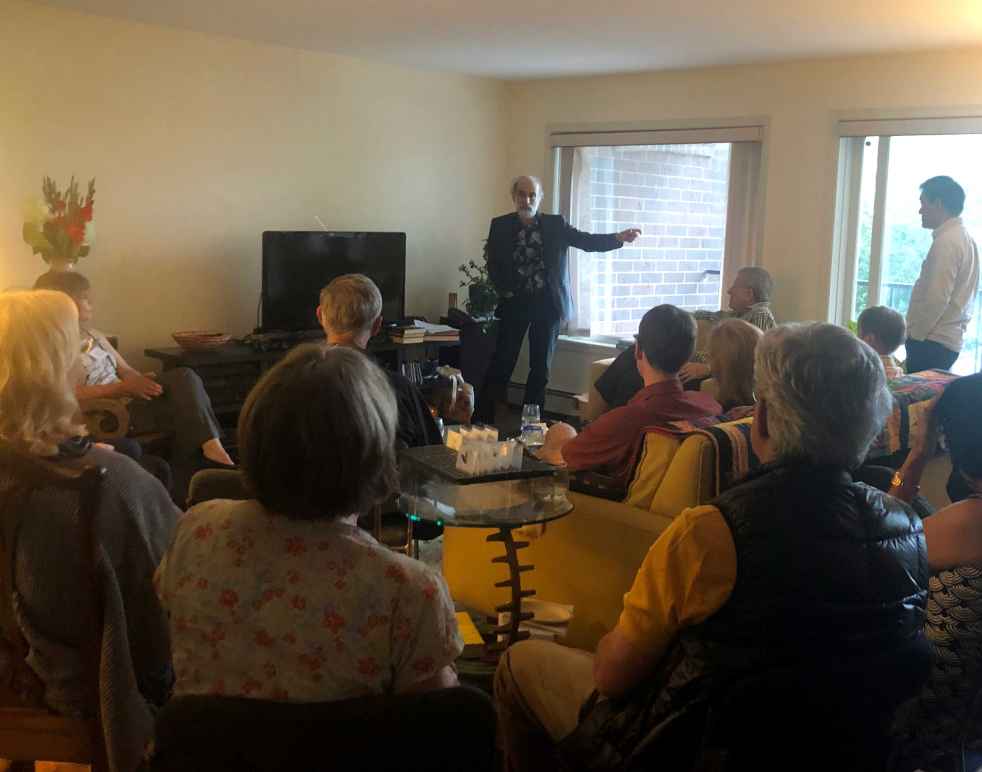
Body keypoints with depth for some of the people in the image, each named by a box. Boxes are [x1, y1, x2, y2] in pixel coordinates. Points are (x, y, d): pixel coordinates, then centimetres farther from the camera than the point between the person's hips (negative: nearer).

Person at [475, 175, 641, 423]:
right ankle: (483, 419, 5)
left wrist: (619, 238, -17)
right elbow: (493, 263, 4)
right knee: (501, 364, -2)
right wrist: (503, 290, -8)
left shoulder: (555, 224, 4)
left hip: (547, 303, 1)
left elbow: (588, 241, -2)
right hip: (514, 302, -1)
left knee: (541, 366, 6)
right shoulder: (500, 225, 3)